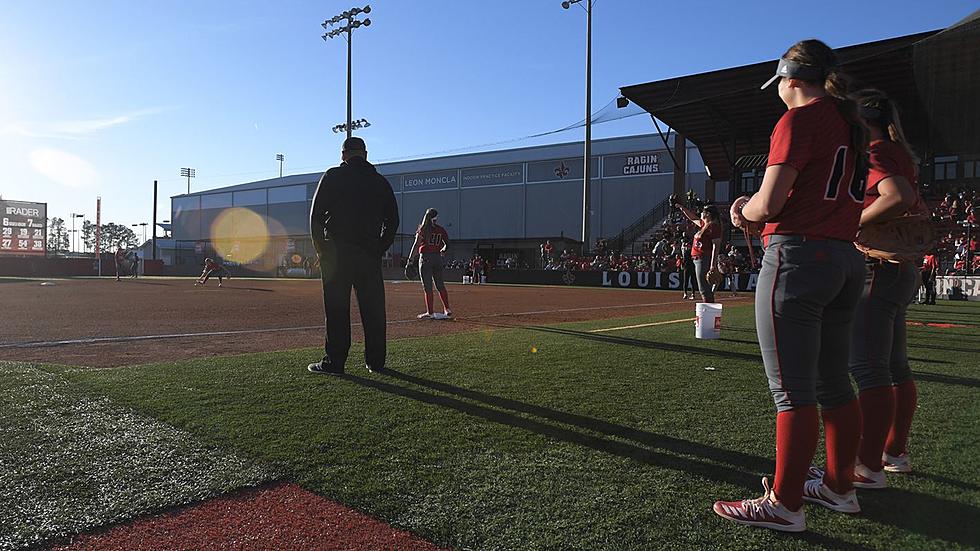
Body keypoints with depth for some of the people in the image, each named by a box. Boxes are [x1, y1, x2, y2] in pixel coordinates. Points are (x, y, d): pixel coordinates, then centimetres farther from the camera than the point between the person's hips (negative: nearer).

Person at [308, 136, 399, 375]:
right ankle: (376, 361, 12)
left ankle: (334, 362, 1)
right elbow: (393, 220, 12)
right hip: (370, 254, 3)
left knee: (336, 309, -1)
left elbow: (316, 214, -2)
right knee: (373, 309, 7)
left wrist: (320, 248, 4)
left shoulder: (333, 176, 1)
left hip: (336, 251, -3)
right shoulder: (380, 181, 12)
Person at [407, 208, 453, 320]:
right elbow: (447, 244, 12)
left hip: (425, 258, -4)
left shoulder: (423, 229, -5)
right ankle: (447, 310, 14)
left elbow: (416, 245, -10)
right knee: (440, 285, 13)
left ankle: (430, 313, 0)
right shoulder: (441, 230, 7)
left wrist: (410, 260, -9)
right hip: (438, 258, 4)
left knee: (428, 287, -1)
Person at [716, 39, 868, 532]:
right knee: (834, 384, 16)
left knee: (792, 390, -5)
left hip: (798, 259, -9)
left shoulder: (799, 119, -8)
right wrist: (758, 214, 15)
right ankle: (840, 487, 28)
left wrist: (745, 212, 4)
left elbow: (769, 202, -18)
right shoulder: (851, 125, 18)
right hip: (847, 260, 9)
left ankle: (784, 505, 3)